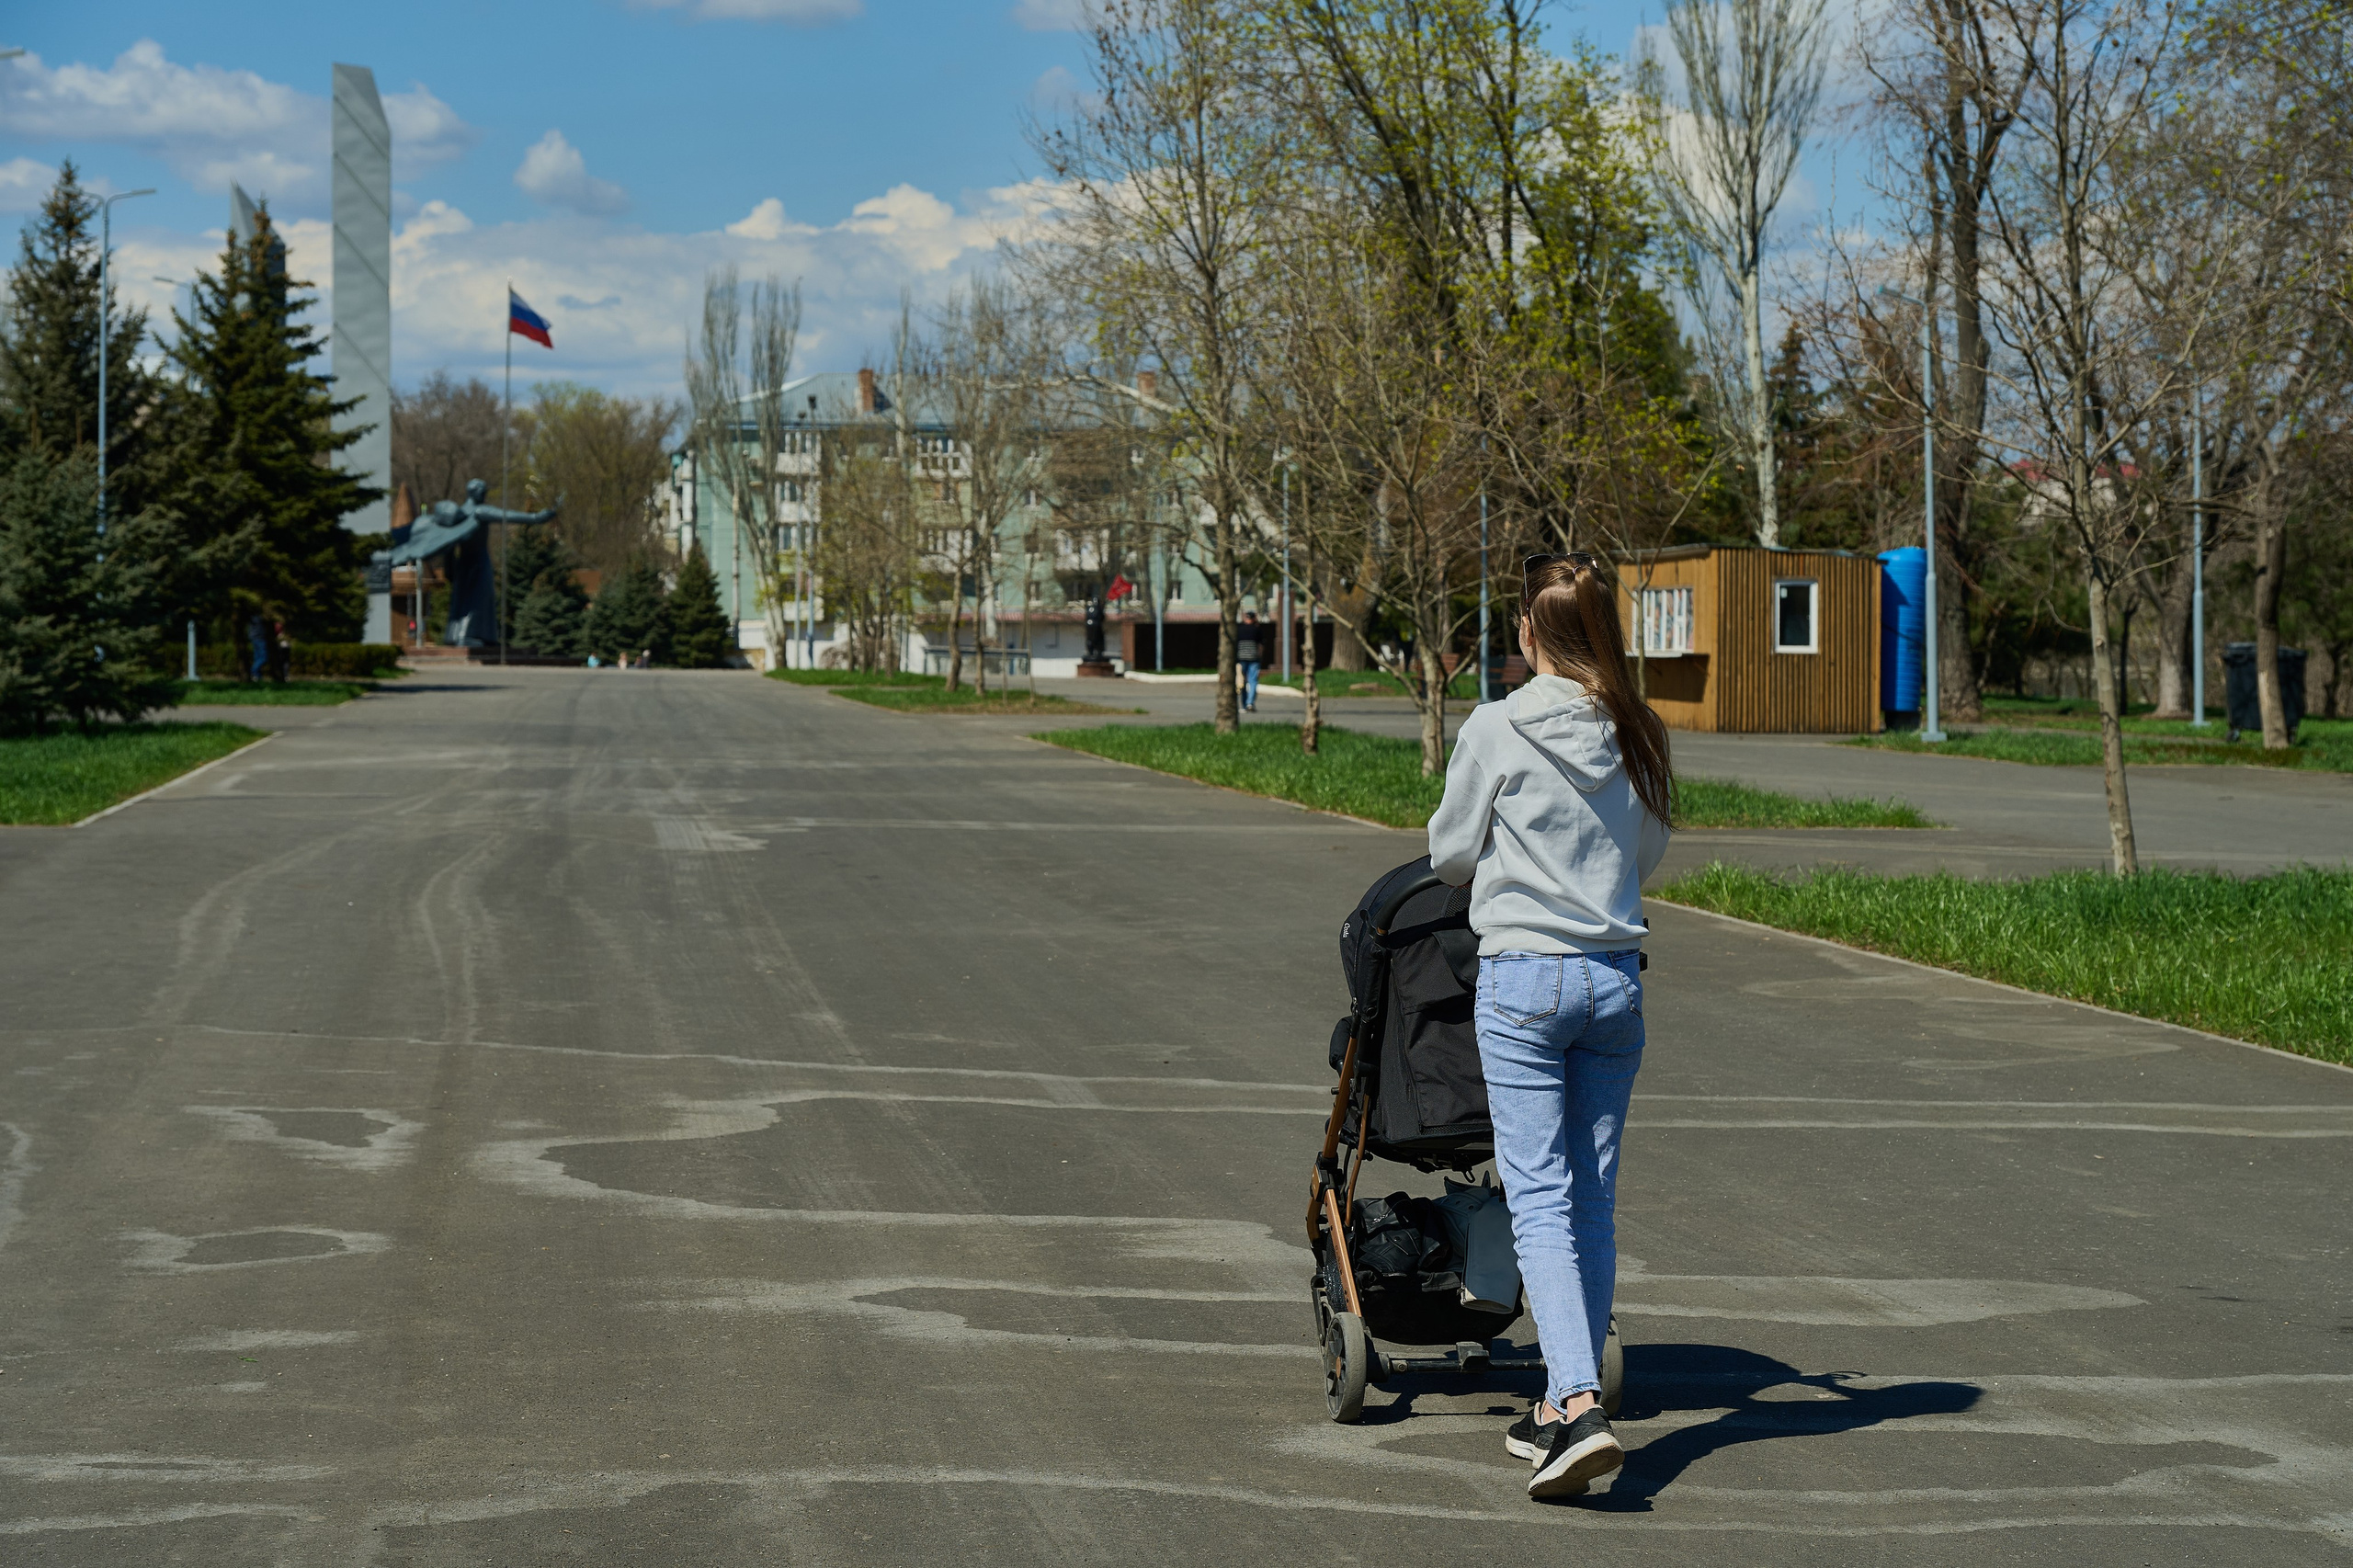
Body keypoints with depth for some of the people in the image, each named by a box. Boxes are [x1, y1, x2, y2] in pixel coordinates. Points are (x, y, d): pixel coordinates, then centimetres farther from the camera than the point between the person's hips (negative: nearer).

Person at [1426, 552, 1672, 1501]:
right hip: (1616, 975, 4)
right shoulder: (1636, 737, 3)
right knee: (1592, 1199, 11)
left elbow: (1449, 853, 2)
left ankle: (1579, 1406, -18)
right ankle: (1563, 1404, 19)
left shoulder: (1498, 728, -8)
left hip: (1523, 976, -4)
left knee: (1540, 1198, -5)